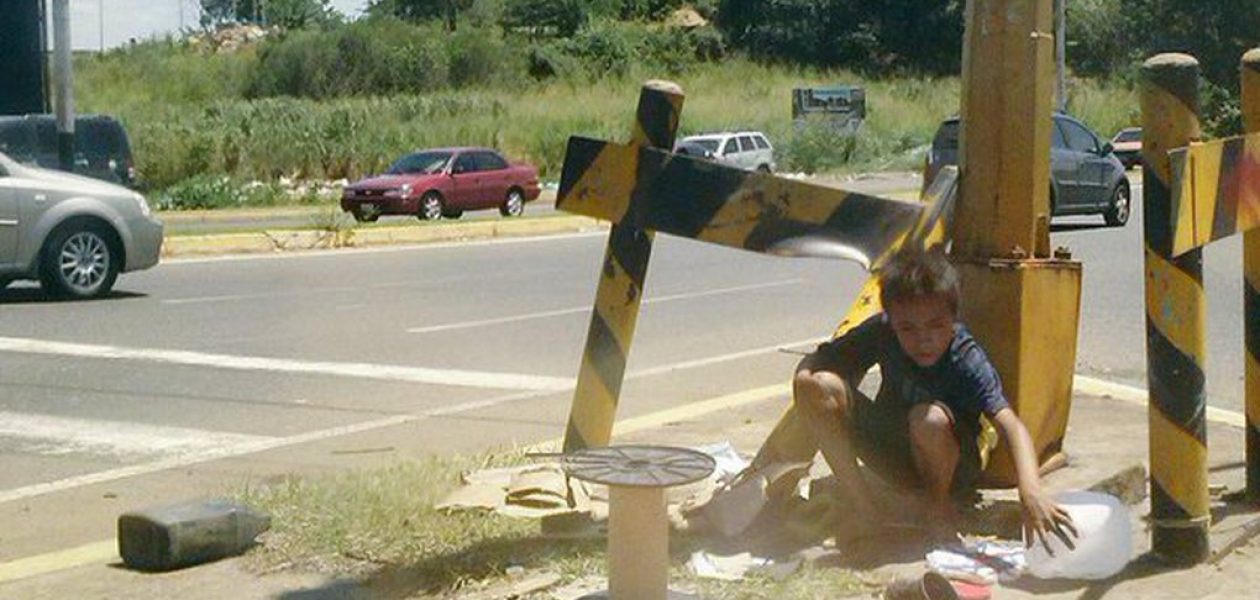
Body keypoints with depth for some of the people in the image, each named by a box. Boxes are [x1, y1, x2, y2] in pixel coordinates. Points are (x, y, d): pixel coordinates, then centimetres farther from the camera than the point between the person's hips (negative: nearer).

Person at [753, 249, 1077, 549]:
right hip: (893, 455, 4)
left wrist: (1031, 491, -58)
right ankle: (863, 510, -14)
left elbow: (1010, 424, -40)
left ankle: (939, 501, -7)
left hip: (950, 469, -3)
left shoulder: (967, 360, -28)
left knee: (930, 419, -40)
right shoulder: (882, 332, -18)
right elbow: (817, 362, -12)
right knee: (817, 384, -22)